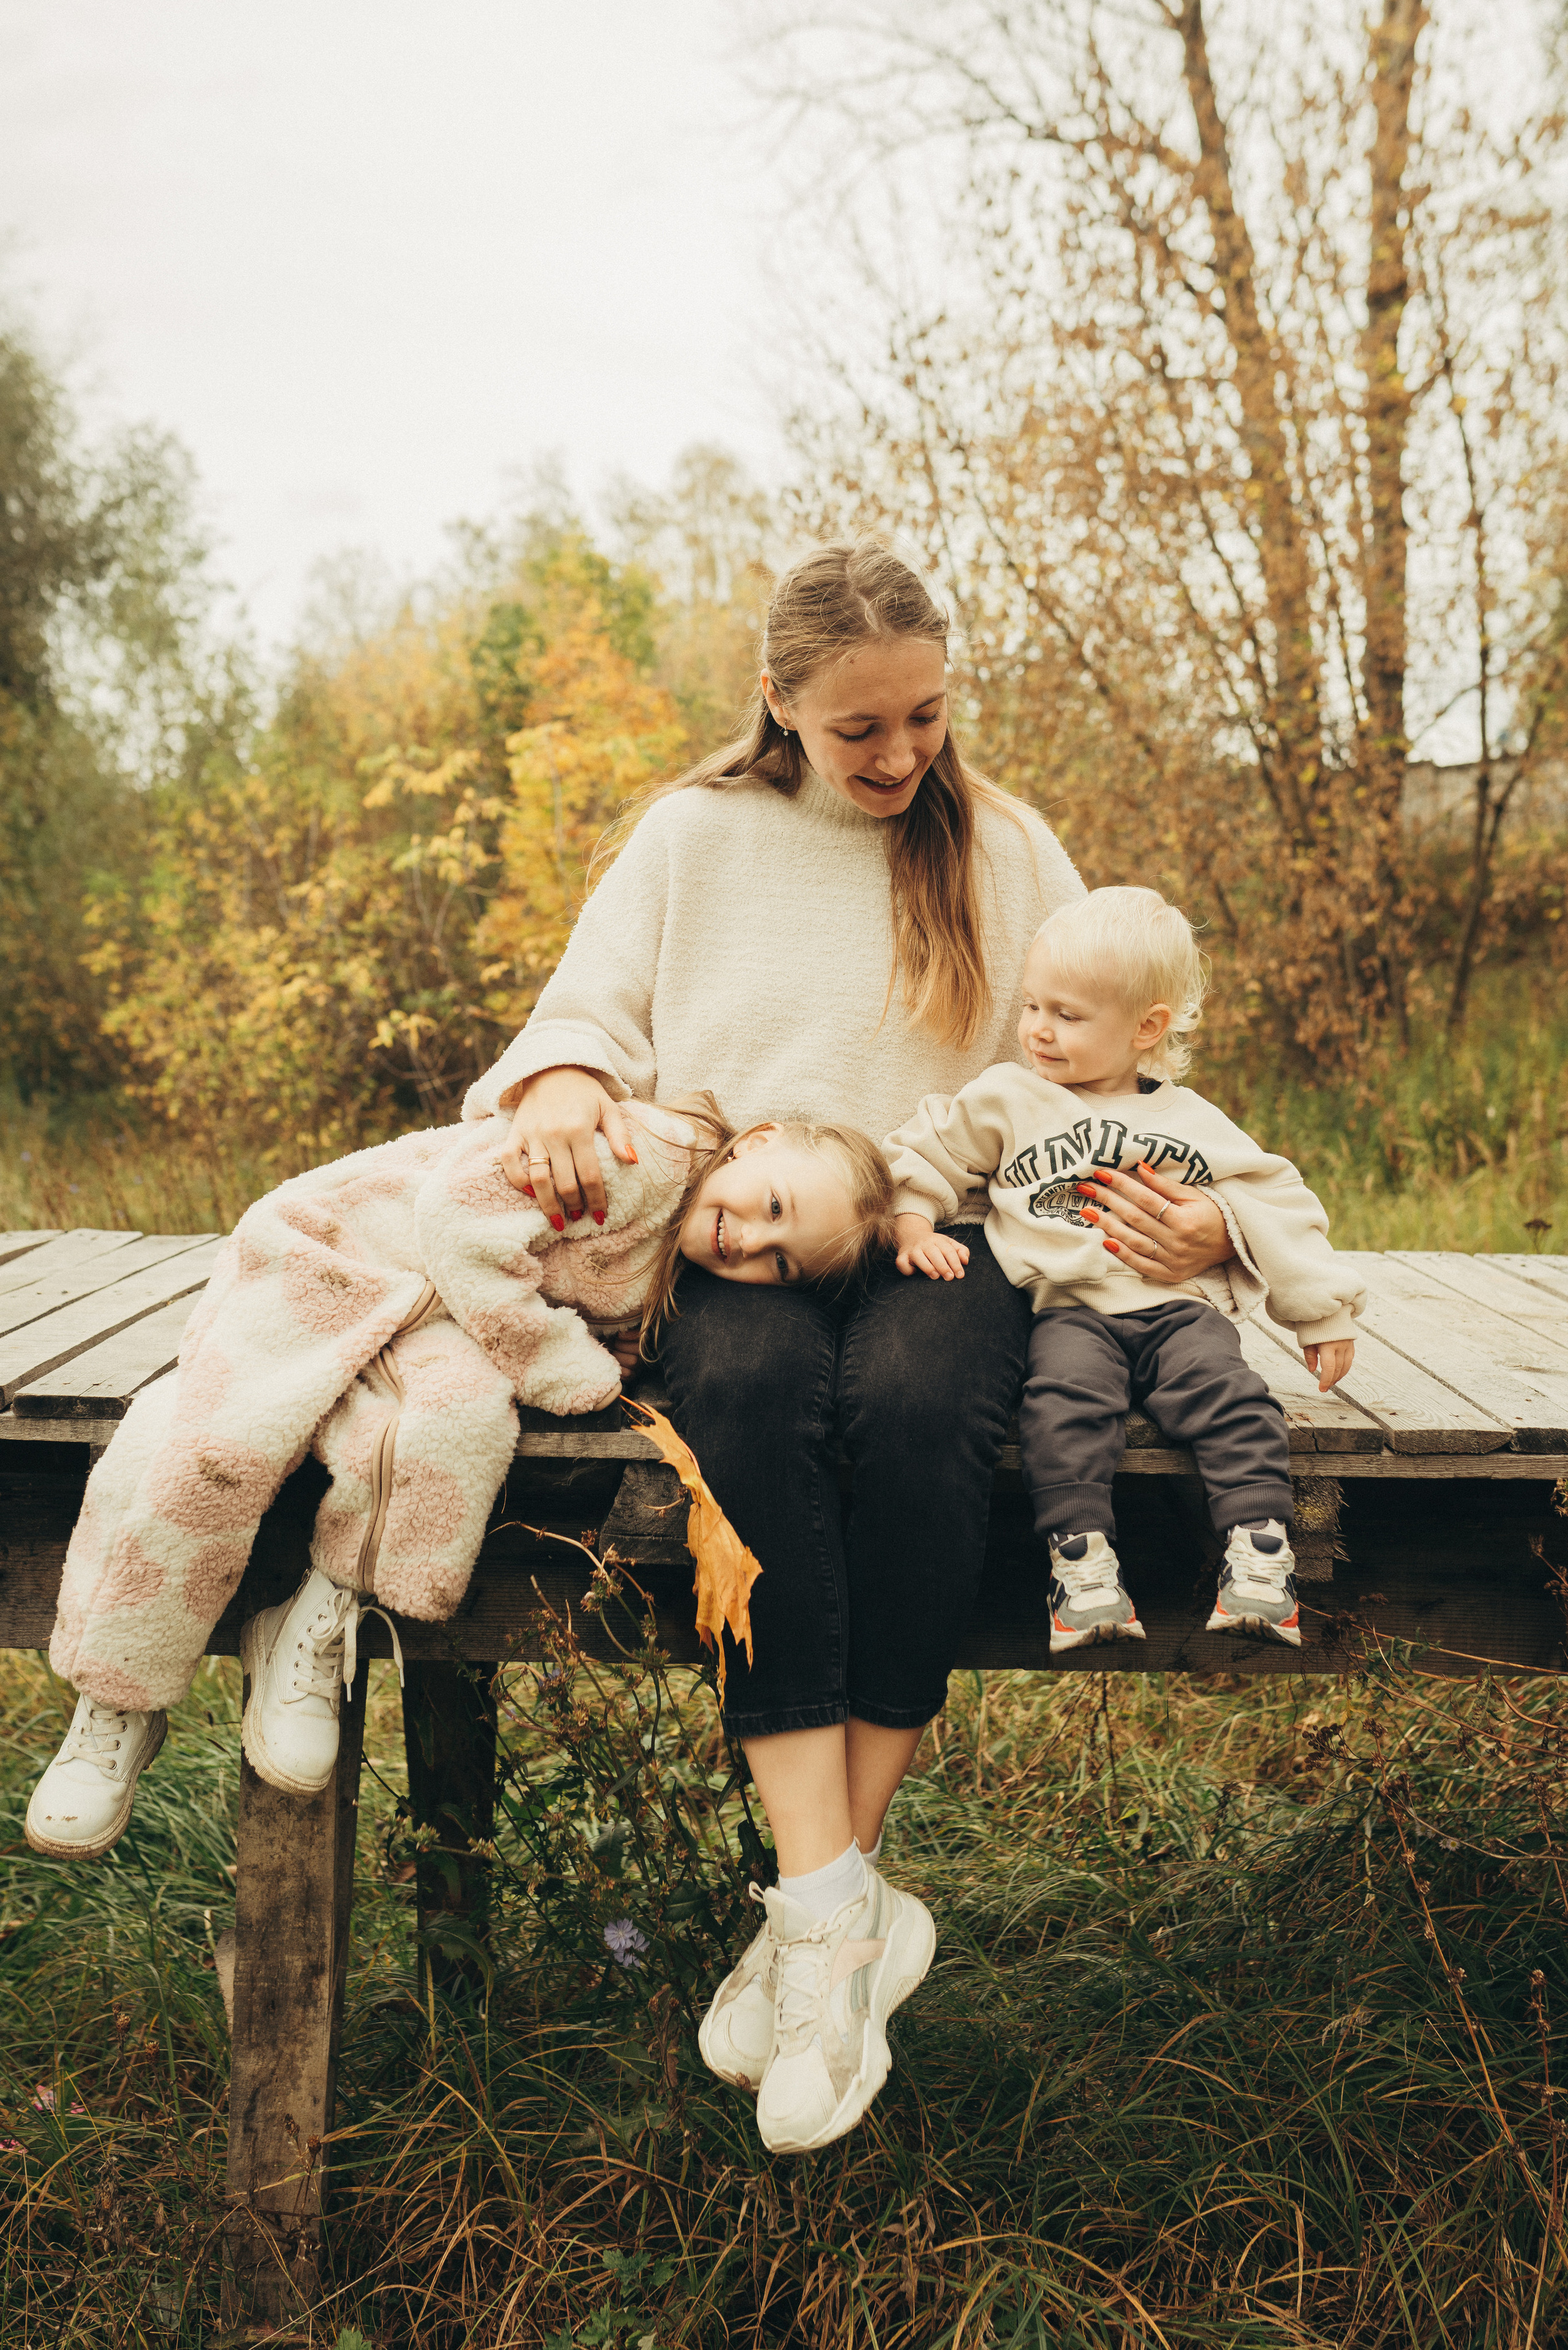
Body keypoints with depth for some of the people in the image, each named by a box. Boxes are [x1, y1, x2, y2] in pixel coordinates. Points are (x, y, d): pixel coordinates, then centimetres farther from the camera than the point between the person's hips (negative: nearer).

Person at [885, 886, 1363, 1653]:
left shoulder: (1193, 1123, 14)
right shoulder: (1006, 1100, 12)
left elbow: (1275, 1207, 17)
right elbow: (921, 1156, 13)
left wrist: (1323, 1313, 14)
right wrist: (914, 1229, -5)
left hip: (1178, 1304, 1)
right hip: (1070, 1307, -1)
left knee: (1231, 1396, -25)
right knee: (1064, 1400, -31)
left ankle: (1259, 1551, -21)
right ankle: (1082, 1560, -29)